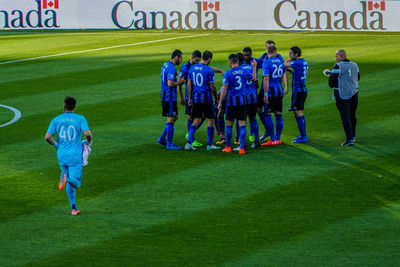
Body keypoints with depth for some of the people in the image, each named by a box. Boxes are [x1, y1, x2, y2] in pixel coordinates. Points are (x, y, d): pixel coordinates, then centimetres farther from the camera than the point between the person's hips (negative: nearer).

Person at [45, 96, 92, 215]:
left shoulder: (56, 120, 3)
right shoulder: (80, 119, -3)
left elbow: (47, 137, -5)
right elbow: (87, 133, -17)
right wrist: (88, 141, 7)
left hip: (62, 155, 3)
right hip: (75, 156, -3)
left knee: (70, 183, 16)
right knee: (76, 183, 0)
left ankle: (74, 208, 7)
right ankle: (67, 178, -35)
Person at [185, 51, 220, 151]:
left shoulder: (192, 68, 5)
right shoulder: (209, 70, -12)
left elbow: (189, 85, 6)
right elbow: (212, 87, -9)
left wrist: (190, 98, 12)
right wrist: (216, 97, 6)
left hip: (196, 98, 5)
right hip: (206, 98, -5)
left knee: (196, 120, 12)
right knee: (210, 121, 6)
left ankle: (189, 142, 0)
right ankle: (210, 144, 8)